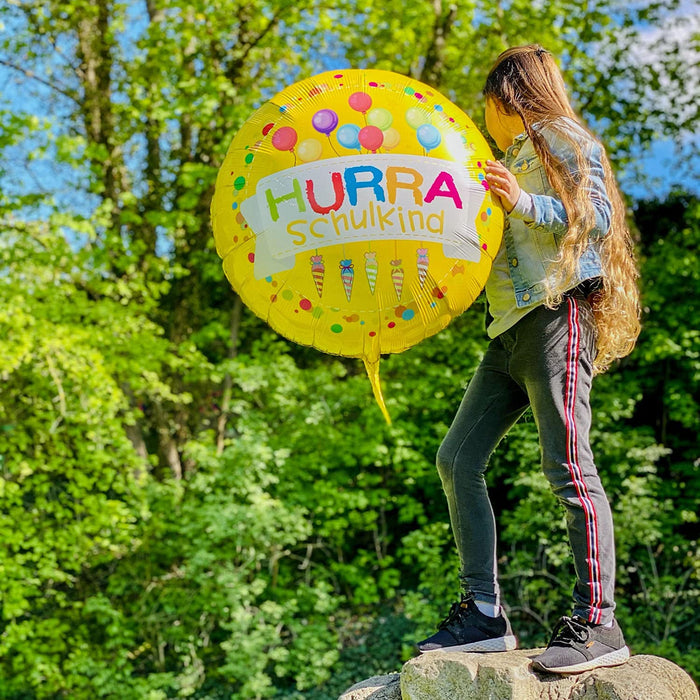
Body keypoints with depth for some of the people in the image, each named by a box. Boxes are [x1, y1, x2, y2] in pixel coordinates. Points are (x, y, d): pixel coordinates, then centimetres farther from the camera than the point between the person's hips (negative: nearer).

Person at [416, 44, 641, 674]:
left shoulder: (560, 138, 3)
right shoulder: (513, 156, 29)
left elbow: (600, 217, -9)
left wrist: (524, 204, -15)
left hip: (558, 314, -9)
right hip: (512, 326, 9)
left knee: (568, 467, -15)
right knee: (458, 460, 1)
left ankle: (599, 624, -14)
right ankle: (484, 615, 3)